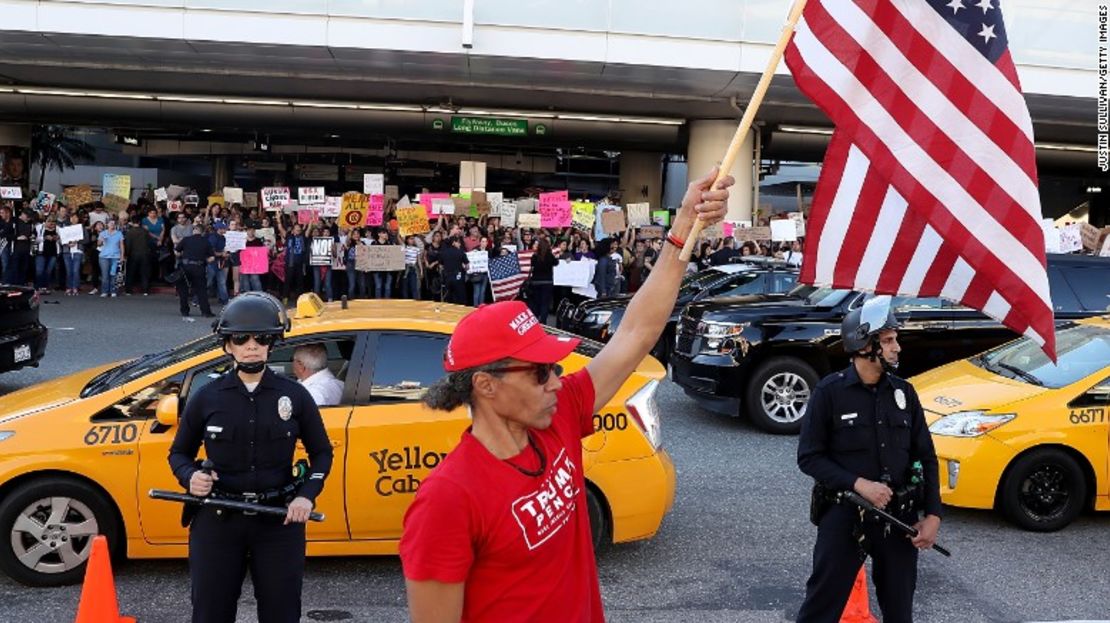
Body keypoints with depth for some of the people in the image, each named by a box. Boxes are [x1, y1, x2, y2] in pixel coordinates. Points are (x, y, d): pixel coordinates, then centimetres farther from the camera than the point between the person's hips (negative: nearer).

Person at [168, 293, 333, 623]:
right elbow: (179, 452, 9)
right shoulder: (207, 397, -1)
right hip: (217, 521, 0)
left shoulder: (294, 395, -1)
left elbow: (321, 452, 7)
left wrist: (307, 495, -8)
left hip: (279, 521, 0)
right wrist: (190, 477, -13)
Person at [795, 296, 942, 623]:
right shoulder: (830, 391, -9)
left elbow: (925, 457, 9)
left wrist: (933, 514, 2)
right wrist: (858, 484, -19)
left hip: (899, 516, 5)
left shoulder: (904, 392, 4)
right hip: (844, 515, -4)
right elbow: (809, 457, -8)